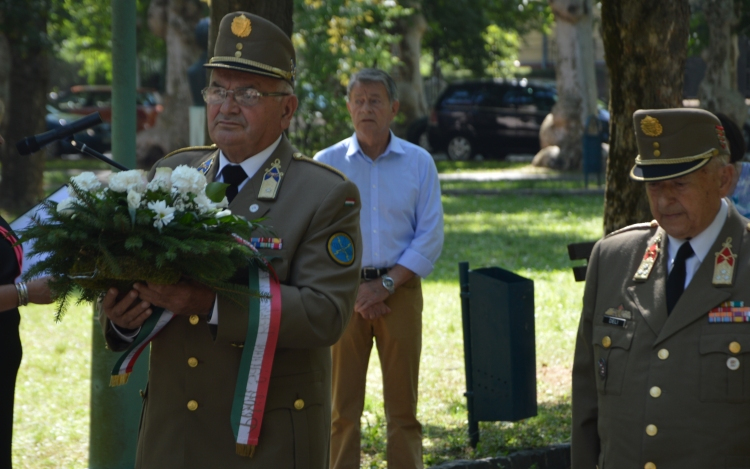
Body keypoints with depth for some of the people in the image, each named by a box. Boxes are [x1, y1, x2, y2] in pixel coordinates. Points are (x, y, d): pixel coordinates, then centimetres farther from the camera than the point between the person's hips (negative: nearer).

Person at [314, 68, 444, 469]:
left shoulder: (419, 163, 4)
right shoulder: (327, 163, 3)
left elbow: (430, 236, 1)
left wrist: (386, 285, -9)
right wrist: (353, 290, -9)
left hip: (400, 290, 0)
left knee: (403, 406, 2)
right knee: (342, 406, 0)